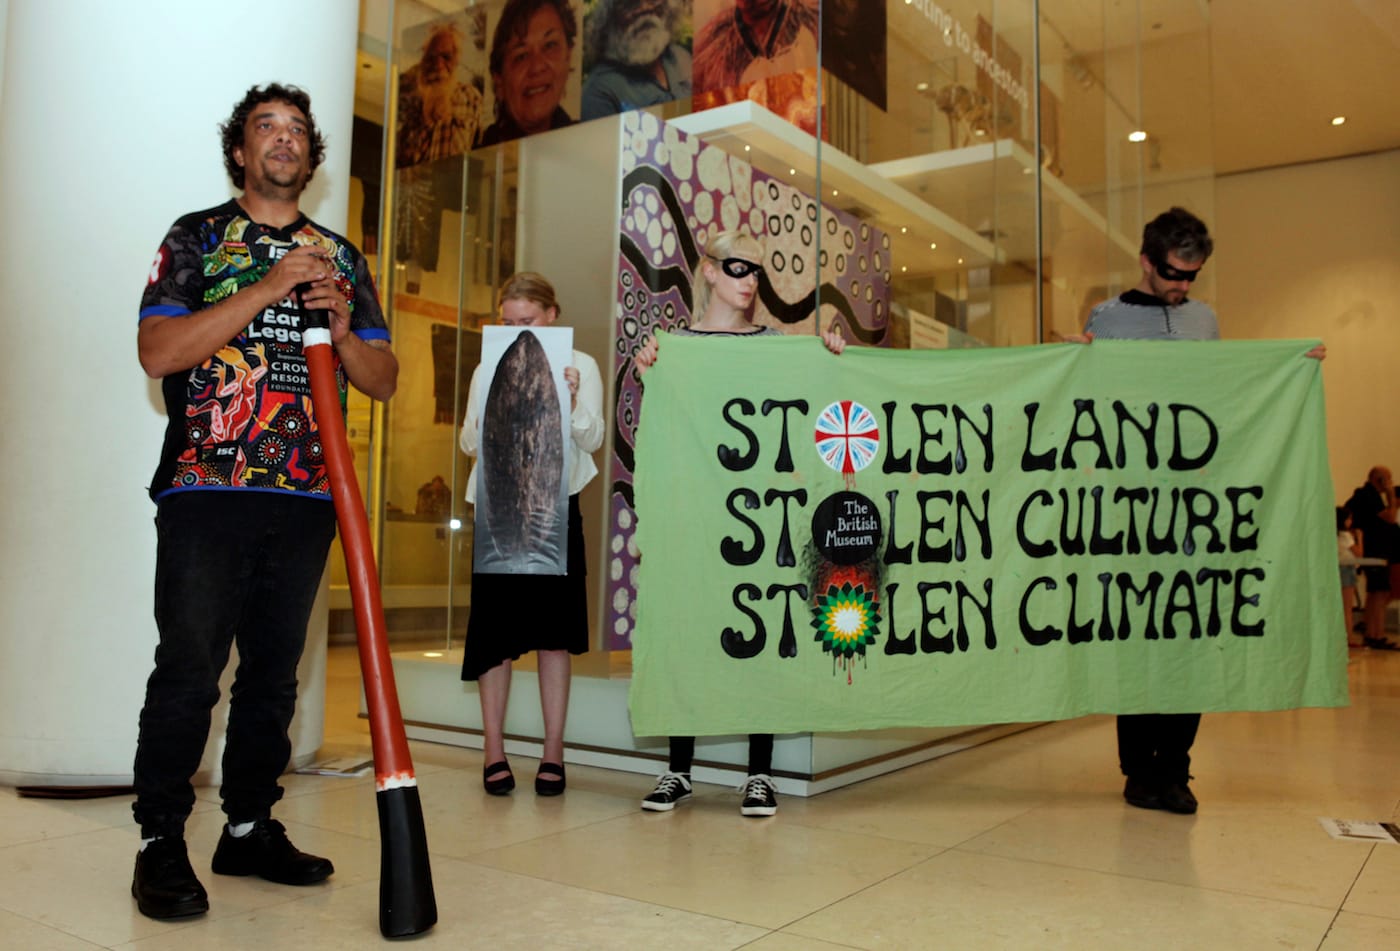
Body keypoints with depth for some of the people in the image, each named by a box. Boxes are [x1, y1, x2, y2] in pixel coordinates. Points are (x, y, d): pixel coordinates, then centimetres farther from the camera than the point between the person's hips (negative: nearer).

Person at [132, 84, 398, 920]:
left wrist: (343, 327, -6)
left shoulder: (341, 257, 17)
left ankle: (251, 828, 20)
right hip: (206, 490, -3)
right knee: (189, 671, -5)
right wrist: (267, 288, -13)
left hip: (306, 497, 4)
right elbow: (157, 352, -8)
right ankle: (161, 844, 8)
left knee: (275, 672, 9)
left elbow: (385, 380, 15)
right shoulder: (197, 238, 7)